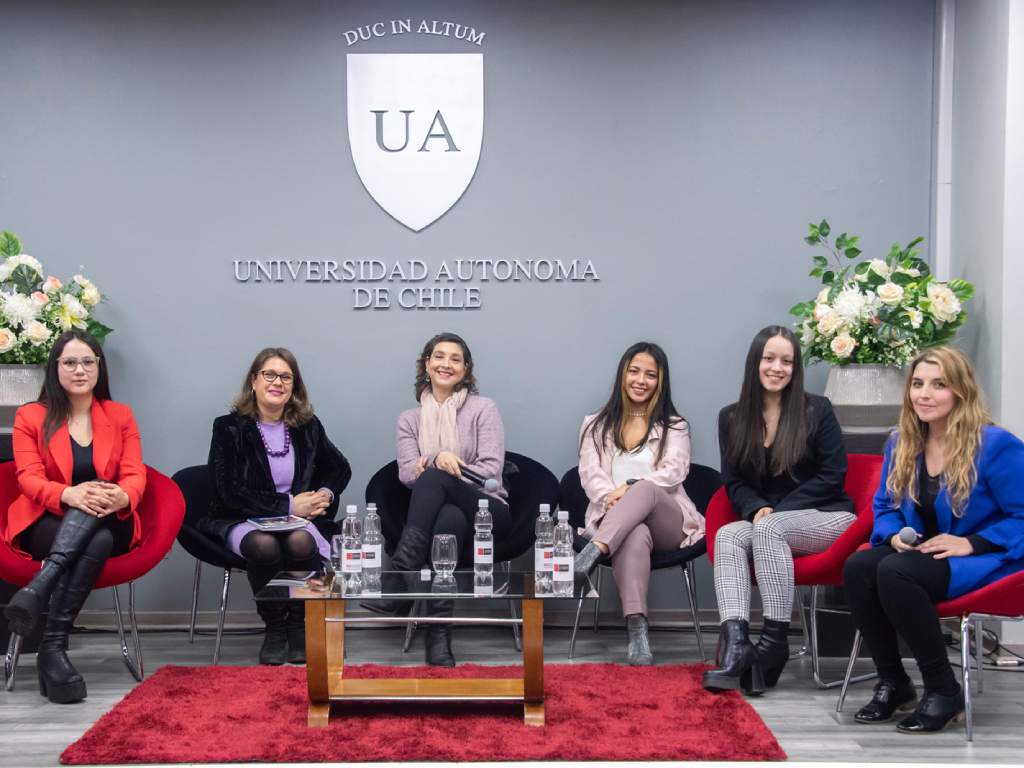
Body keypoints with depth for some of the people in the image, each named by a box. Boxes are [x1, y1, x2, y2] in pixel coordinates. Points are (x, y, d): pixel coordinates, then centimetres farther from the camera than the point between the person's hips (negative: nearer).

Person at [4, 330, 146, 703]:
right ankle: (54, 649, -39)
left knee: (96, 502, -35)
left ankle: (37, 589, -45)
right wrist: (70, 495, -33)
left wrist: (120, 497, -29)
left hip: (111, 524, 2)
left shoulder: (120, 416, 11)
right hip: (46, 524, -1)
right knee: (96, 542, -35)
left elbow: (135, 475, -1)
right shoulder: (30, 417, 5)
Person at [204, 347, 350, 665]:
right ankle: (274, 628, -10)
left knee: (301, 543, -34)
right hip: (243, 520, -2)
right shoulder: (229, 428, -1)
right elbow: (229, 492, -10)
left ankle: (299, 627, -9)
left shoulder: (308, 426, 10)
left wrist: (326, 494, -1)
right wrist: (287, 505, -15)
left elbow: (340, 468, 23)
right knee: (263, 545, -36)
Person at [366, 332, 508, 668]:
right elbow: (407, 471, -1)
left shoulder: (483, 409, 7)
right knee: (448, 520, -38)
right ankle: (439, 633, -42)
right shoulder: (410, 419, 16)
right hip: (435, 512, 2)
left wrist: (434, 469, -14)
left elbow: (491, 471, -5)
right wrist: (438, 458, -23)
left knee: (433, 478, -34)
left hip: (486, 510, -2)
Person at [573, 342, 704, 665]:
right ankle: (637, 632, -54)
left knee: (646, 490, -37)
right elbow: (590, 474, 5)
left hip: (667, 523, 0)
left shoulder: (674, 426, 17)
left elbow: (674, 472, -1)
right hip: (614, 522, 0)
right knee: (636, 535, -40)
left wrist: (631, 488, -20)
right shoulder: (596, 425, 21)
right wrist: (611, 498, -19)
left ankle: (593, 552, -56)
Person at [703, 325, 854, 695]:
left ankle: (775, 642, -32)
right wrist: (757, 508, -15)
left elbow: (833, 476, -5)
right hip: (763, 522, 3)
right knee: (728, 535, -30)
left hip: (828, 517, -3)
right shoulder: (732, 418, 8)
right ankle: (736, 643, -47)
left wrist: (776, 511, -13)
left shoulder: (817, 410, -2)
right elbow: (734, 482, 8)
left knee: (768, 529, -35)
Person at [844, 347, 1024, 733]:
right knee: (857, 567, -24)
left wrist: (970, 543, -23)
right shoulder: (901, 443, 7)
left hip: (983, 560, -6)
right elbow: (884, 506, 16)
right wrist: (895, 535, -7)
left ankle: (944, 691, -18)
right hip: (924, 554, 6)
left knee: (894, 573, -33)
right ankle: (892, 683, -10)